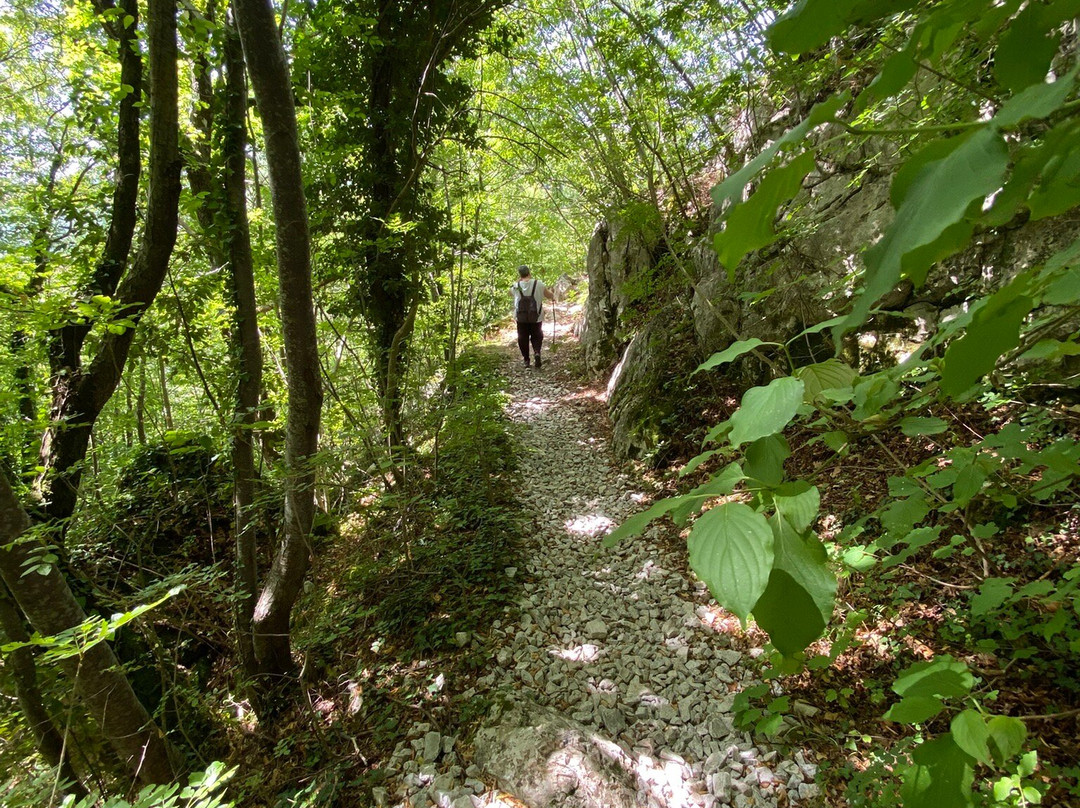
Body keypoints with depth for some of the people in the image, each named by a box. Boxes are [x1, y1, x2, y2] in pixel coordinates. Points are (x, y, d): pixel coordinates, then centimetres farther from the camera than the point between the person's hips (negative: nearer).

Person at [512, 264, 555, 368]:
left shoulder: (516, 286, -3)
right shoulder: (539, 284, -7)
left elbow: (511, 292, 21)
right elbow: (549, 295, 3)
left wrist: (519, 280, 16)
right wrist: (553, 296, 26)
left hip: (521, 318, 1)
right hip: (536, 317, -1)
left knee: (523, 337, 12)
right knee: (536, 336, 14)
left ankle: (526, 360, 13)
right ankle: (537, 352, -12)